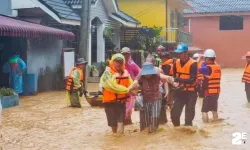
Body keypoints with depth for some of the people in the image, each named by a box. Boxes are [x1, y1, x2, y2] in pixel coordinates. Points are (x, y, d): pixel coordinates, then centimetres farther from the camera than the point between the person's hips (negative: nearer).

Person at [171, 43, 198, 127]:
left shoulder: (193, 64, -15)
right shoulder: (176, 63, 3)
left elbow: (192, 80, -22)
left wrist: (178, 79, -30)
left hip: (190, 93, -5)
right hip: (179, 92, 5)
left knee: (189, 116, 1)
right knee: (174, 113, 6)